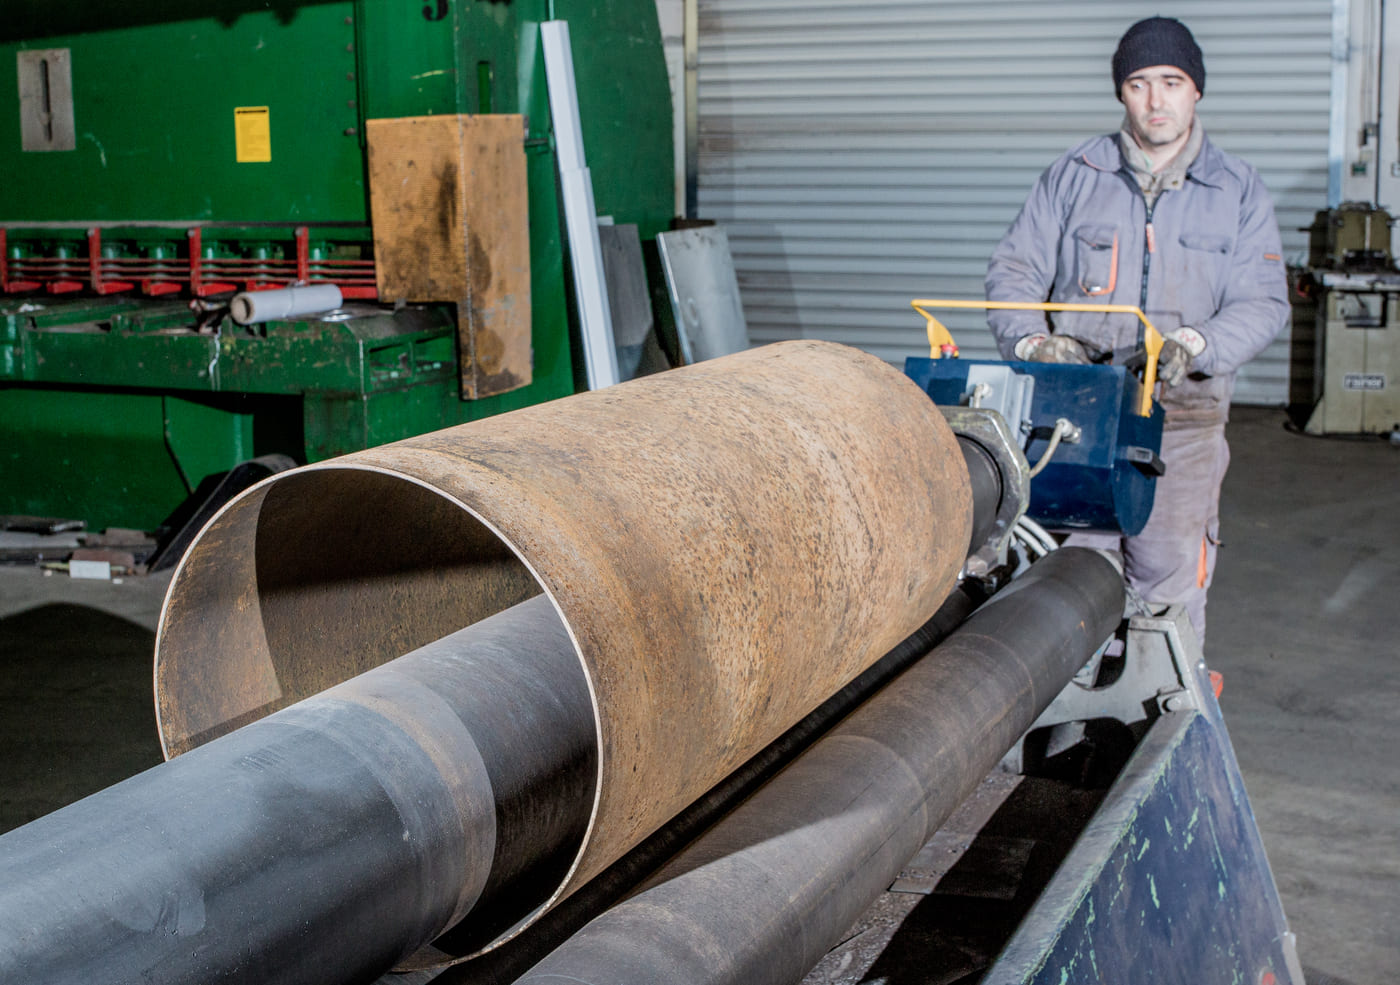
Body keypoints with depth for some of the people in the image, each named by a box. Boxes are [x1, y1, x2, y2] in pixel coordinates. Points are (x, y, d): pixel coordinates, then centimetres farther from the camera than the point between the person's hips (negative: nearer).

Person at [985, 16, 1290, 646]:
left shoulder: (1238, 191, 10)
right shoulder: (1073, 176, 11)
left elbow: (1264, 303, 3)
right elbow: (1014, 269, 9)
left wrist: (1194, 344, -16)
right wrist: (1032, 341, -12)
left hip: (1182, 411, 0)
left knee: (1169, 570, -6)